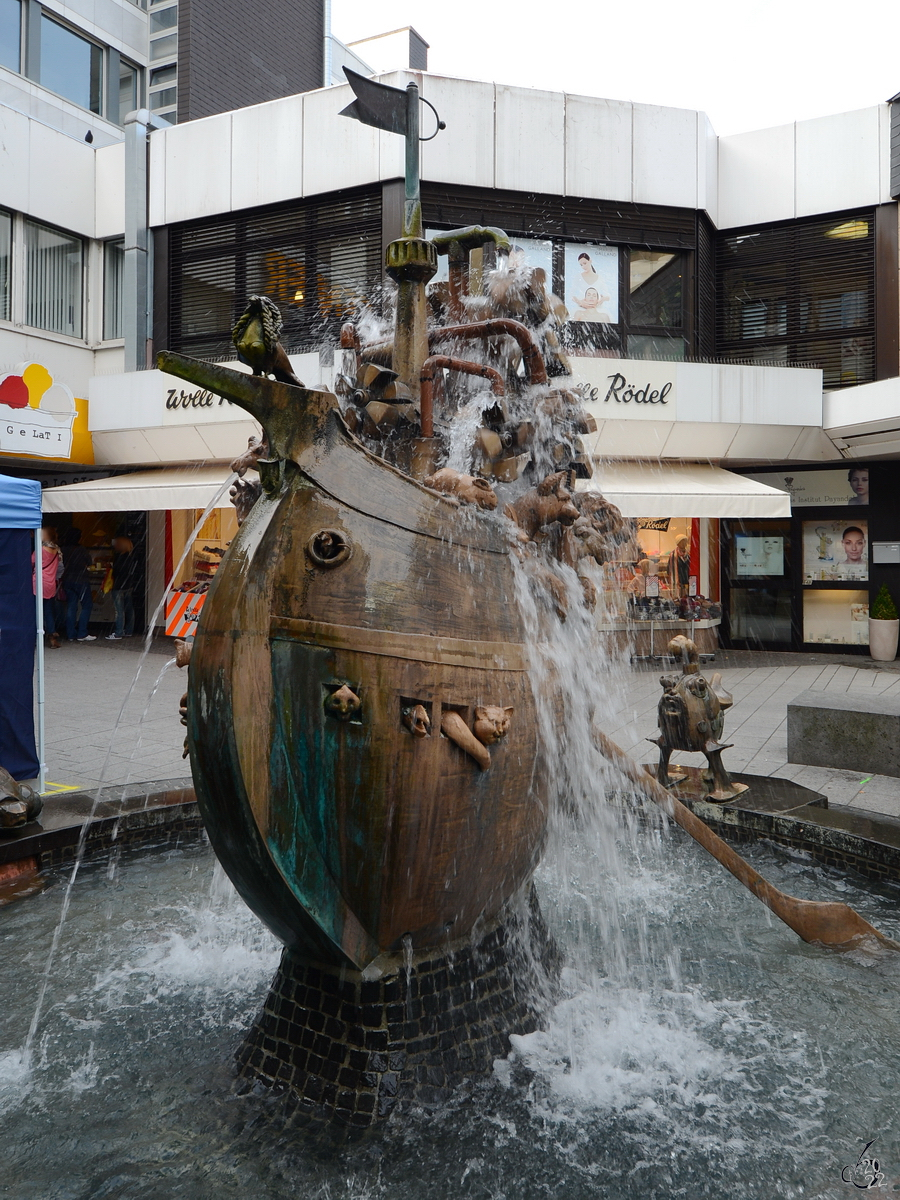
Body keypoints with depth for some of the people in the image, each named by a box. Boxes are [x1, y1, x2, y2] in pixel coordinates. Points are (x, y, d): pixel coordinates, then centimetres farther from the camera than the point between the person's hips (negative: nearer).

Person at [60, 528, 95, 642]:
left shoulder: (63, 550, 1)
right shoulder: (81, 550, -12)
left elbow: (61, 565, 6)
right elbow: (89, 563, 1)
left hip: (67, 581, 5)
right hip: (81, 580, -5)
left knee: (71, 607, 9)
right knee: (87, 606, 3)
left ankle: (71, 634, 9)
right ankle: (82, 634, -2)